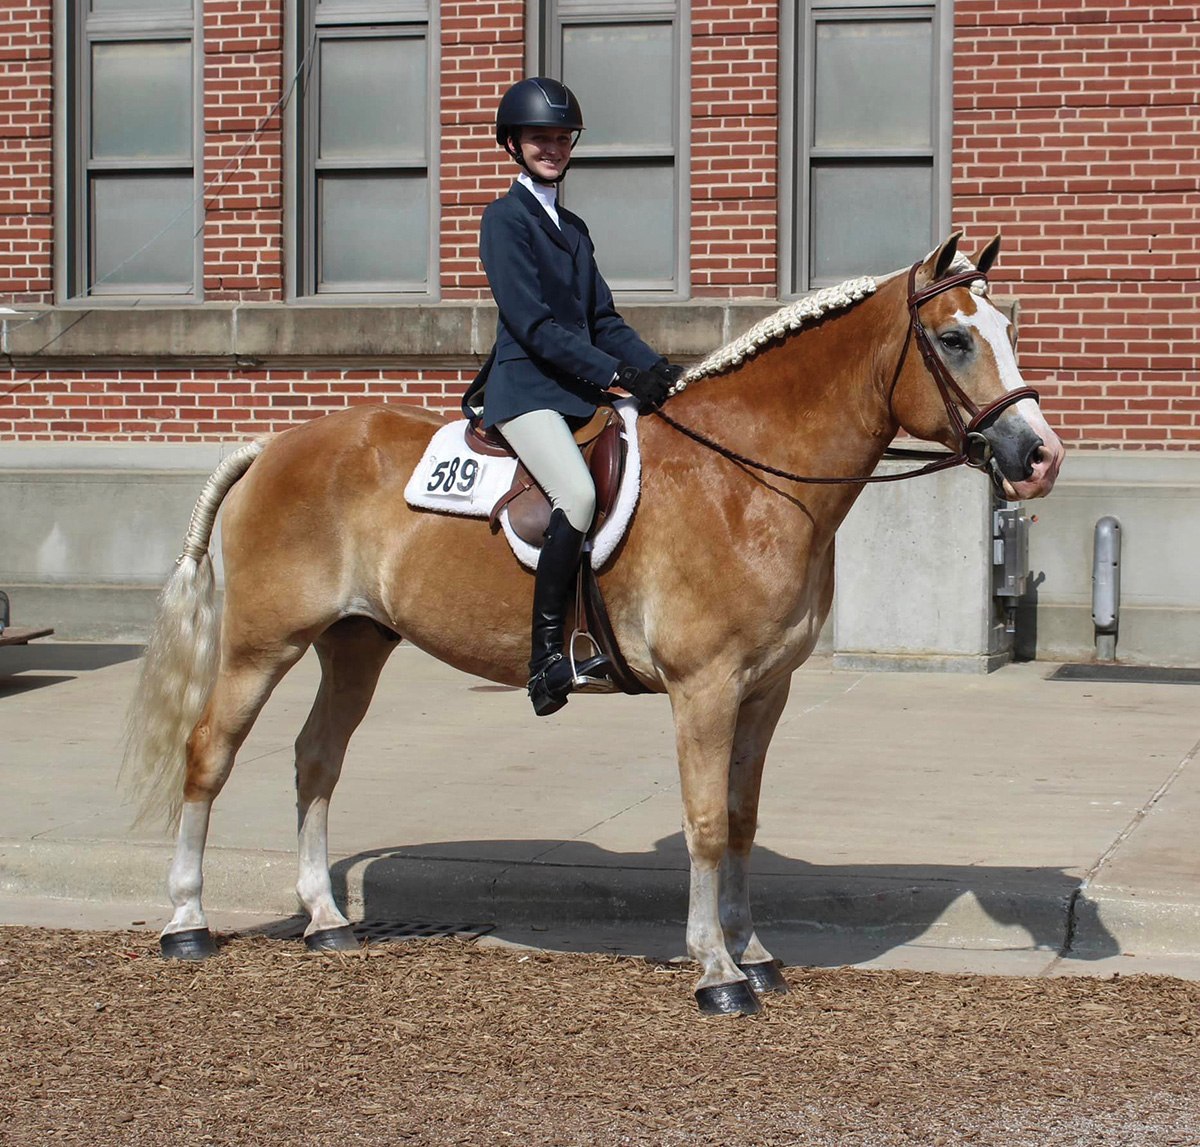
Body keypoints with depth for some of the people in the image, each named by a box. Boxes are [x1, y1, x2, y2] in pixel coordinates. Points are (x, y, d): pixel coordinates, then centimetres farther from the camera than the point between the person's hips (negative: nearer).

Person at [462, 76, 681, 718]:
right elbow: (533, 326, -13)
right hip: (525, 388, -8)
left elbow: (602, 320, 18)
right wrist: (618, 374, -19)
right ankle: (547, 658, -28)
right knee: (579, 493, -30)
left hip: (580, 390, 8)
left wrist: (656, 370, 0)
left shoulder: (571, 227, 21)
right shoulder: (506, 219, -3)